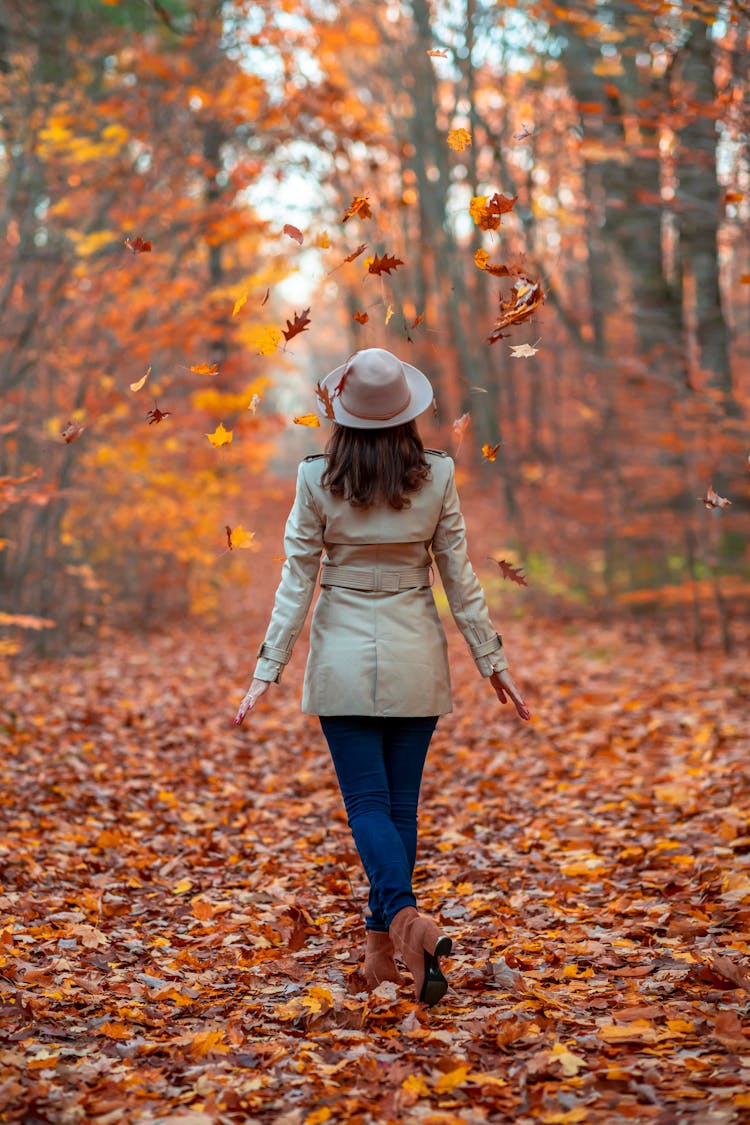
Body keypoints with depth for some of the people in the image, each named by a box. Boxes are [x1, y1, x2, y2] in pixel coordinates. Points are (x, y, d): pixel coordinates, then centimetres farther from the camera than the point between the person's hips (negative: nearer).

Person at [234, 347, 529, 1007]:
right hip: (415, 657, 2)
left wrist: (268, 669, -1)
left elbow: (297, 581, -7)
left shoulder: (317, 480, -8)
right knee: (401, 803, 11)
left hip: (344, 657, -1)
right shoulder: (437, 476, -5)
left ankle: (406, 917, -22)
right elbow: (460, 579, -1)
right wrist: (493, 660, 8)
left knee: (367, 802, 2)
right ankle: (383, 948, 18)